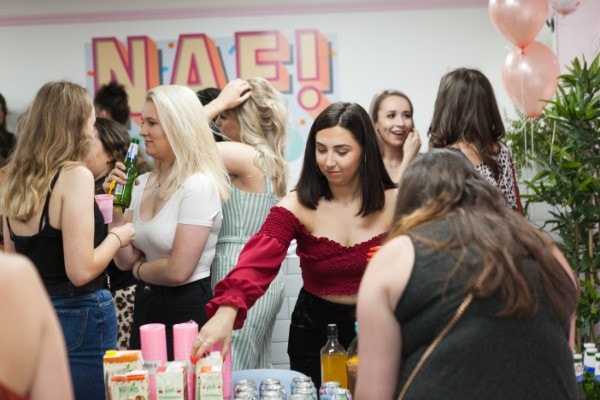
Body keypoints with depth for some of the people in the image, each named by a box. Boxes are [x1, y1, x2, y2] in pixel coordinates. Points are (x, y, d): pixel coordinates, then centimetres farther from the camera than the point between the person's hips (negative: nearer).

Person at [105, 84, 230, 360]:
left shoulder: (199, 186, -17)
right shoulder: (143, 183, 6)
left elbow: (178, 271, -20)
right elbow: (125, 260, 5)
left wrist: (139, 269, -2)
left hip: (186, 312, -7)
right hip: (145, 307, 7)